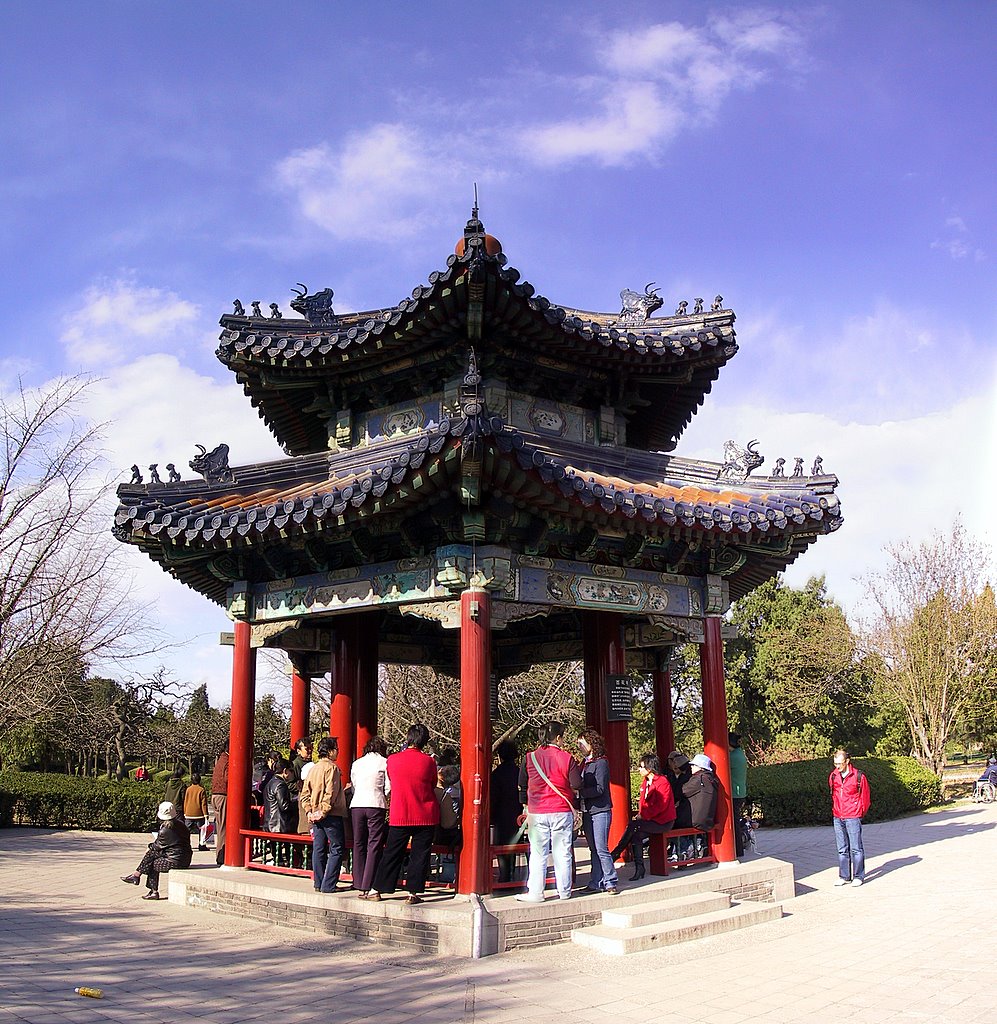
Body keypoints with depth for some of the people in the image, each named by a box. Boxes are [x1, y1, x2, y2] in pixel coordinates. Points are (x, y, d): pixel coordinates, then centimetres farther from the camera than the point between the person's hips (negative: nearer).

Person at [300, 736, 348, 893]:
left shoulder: (313, 769, 12)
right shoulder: (332, 767, -11)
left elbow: (305, 793, 11)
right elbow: (330, 793, -19)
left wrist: (309, 811, 7)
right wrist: (324, 811, -14)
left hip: (316, 815, 8)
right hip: (331, 815, -8)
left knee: (318, 849, 11)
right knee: (336, 849, -2)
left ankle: (318, 884, 14)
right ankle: (328, 885, -6)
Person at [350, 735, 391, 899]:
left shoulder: (356, 763, 15)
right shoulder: (384, 762, 3)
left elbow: (354, 787, 17)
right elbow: (388, 788, 1)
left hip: (356, 805, 4)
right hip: (376, 805, -4)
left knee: (359, 845, 10)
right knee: (374, 846, -2)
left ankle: (359, 886, 12)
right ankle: (369, 887, -8)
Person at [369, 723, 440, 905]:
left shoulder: (392, 760, -3)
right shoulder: (428, 761, -8)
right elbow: (433, 786, 7)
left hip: (399, 816, 2)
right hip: (426, 817, -2)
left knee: (392, 854, 10)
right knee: (419, 855, 6)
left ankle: (376, 890, 14)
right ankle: (412, 893, 6)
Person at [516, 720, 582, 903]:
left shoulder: (530, 758, 0)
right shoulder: (566, 758, -7)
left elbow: (522, 785, 8)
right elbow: (576, 785, -8)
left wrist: (526, 804, 22)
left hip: (537, 812, 1)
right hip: (562, 811, -1)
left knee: (538, 854, 5)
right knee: (562, 853, 8)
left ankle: (535, 892, 5)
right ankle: (564, 891, 15)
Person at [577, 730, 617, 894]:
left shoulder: (601, 762, -9)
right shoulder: (584, 763, 15)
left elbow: (600, 788, -17)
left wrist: (580, 792, -17)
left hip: (600, 811, -8)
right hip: (587, 812, 8)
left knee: (601, 849, -8)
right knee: (594, 850, 10)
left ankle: (611, 883, 0)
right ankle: (596, 883, 14)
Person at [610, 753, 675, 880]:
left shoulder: (662, 782, -14)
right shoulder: (645, 782, 14)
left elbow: (661, 805, -20)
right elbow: (643, 802, 20)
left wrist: (643, 816, -20)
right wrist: (640, 814, 0)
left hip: (663, 822, -8)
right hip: (650, 819, 8)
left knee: (632, 826, -23)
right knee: (636, 835, -17)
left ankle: (615, 854, -12)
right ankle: (639, 868, -12)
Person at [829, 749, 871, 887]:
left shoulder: (859, 776, -8)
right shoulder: (833, 776, 5)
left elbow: (866, 797, 2)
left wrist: (860, 813, 9)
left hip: (853, 818, -5)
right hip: (838, 818, 5)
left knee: (856, 848, 0)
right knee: (842, 849, 9)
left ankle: (858, 877, 7)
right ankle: (844, 876, 16)